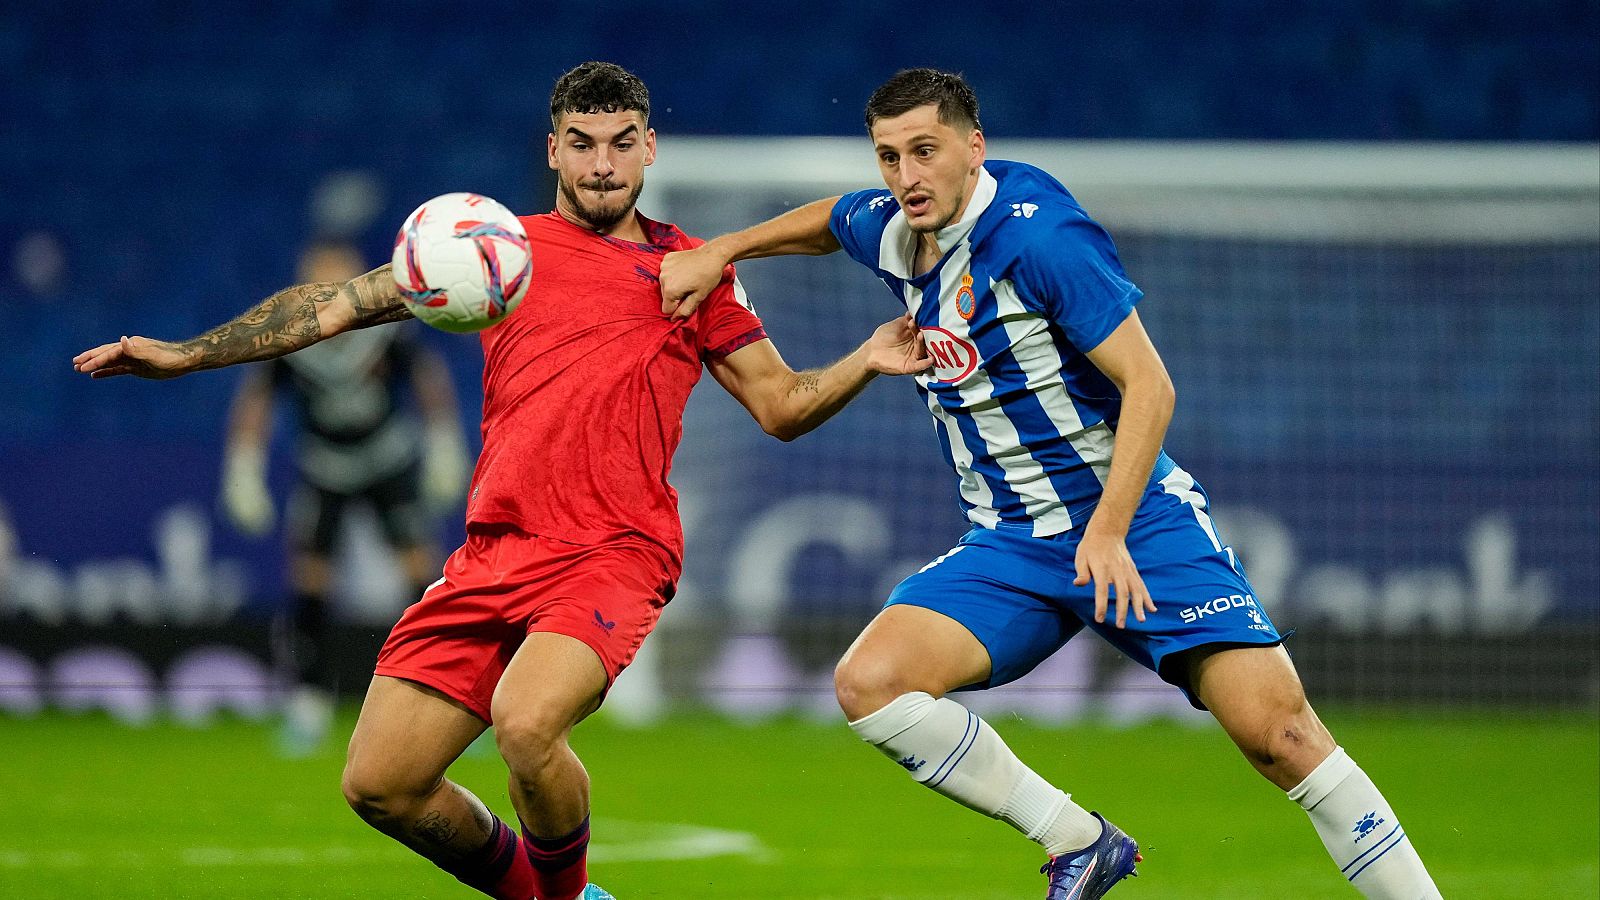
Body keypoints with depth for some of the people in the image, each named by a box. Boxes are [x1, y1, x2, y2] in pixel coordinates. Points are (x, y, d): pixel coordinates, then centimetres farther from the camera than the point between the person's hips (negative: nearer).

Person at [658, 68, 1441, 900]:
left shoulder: (1037, 233, -17)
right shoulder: (884, 230, 4)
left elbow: (1148, 386, -19)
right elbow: (828, 220, 31)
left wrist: (1108, 531, -27)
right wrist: (718, 253, 21)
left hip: (1136, 519, -6)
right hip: (1010, 546, 6)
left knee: (1274, 730, -19)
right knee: (868, 684, -17)